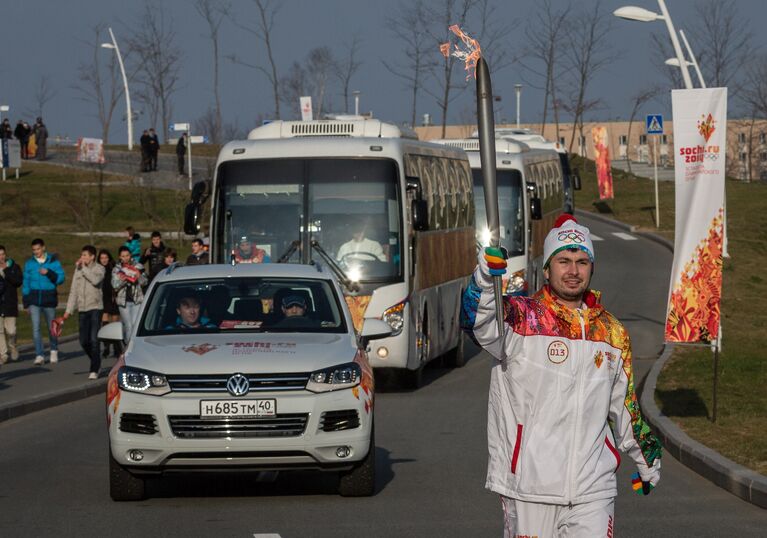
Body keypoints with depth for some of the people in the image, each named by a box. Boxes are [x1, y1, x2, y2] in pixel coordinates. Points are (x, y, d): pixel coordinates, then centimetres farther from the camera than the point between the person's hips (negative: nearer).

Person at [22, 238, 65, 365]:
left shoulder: (53, 261, 1)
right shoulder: (29, 263, 5)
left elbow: (60, 278, -4)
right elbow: (25, 283, 8)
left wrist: (49, 273, -20)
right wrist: (26, 302, 5)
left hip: (49, 298, -1)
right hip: (34, 299, 1)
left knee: (51, 327, 12)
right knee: (35, 327, -11)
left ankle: (54, 350, 35)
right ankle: (39, 355, -12)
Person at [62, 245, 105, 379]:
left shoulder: (99, 268, -2)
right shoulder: (78, 269, 11)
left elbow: (96, 280, -24)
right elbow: (74, 290, 13)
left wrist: (84, 268, -13)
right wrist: (69, 310, 8)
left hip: (95, 307, -5)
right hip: (82, 308, 5)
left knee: (93, 339, -10)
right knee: (84, 341, 5)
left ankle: (94, 369, -5)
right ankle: (97, 363, 26)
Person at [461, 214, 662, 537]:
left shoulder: (612, 332, 12)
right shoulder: (520, 318, -2)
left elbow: (624, 404, 25)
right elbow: (478, 323, -25)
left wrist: (646, 458, 33)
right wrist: (484, 279, -44)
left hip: (593, 488, 3)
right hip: (528, 485, -3)